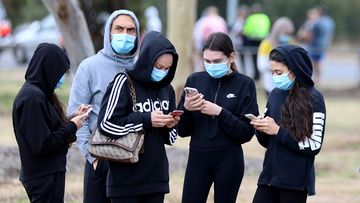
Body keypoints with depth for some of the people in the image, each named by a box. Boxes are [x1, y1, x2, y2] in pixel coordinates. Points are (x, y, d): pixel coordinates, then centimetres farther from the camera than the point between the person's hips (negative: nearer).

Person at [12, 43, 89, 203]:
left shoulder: (35, 93, 10)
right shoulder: (33, 97, -19)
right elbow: (42, 145, -22)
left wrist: (73, 118, 6)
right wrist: (72, 127, -11)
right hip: (45, 178, -10)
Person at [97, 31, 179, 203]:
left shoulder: (166, 89, 11)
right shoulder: (124, 83, -8)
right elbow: (106, 124, -17)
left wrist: (170, 126, -7)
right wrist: (145, 120, -19)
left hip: (156, 177, 5)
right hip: (126, 177, -5)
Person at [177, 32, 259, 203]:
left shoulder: (244, 85, -2)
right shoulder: (195, 80, 5)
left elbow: (247, 132, -8)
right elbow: (182, 130, 6)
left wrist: (220, 112, -19)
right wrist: (186, 109, -14)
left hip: (229, 161, -2)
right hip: (197, 158, 2)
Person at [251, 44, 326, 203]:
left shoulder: (313, 99, -7)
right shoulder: (275, 95, 9)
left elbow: (314, 145, -13)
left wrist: (279, 131, -16)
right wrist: (261, 129, -6)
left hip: (296, 181, -5)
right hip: (270, 176, 5)